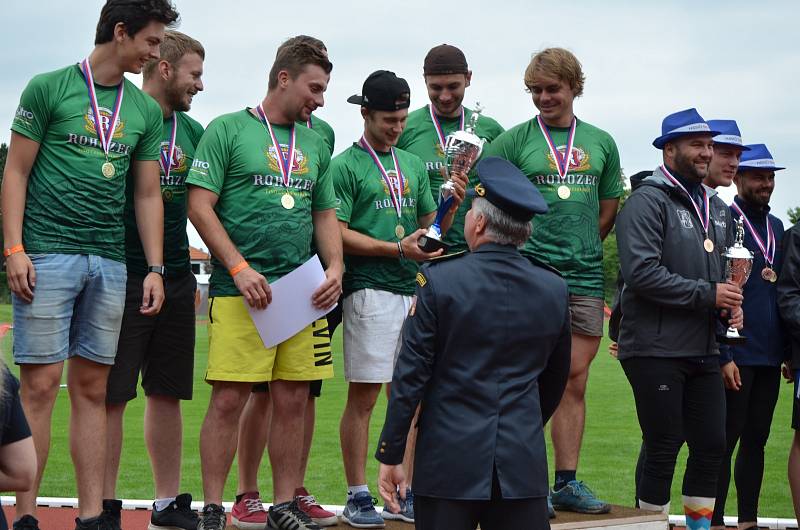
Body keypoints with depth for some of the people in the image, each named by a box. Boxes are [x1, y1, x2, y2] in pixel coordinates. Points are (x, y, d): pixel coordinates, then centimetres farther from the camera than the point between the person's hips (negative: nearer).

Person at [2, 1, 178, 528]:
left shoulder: (146, 109, 13)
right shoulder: (48, 88, 0)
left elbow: (147, 195, 15)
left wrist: (155, 269, 8)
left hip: (110, 263, 5)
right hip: (48, 256, -5)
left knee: (92, 389, 6)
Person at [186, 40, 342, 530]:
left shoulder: (316, 145, 18)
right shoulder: (228, 130, 1)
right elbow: (200, 205, -5)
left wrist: (335, 269, 3)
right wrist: (239, 268, -13)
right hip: (240, 289, -5)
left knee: (293, 401, 6)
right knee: (229, 399, -7)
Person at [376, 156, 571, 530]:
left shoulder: (439, 280, -9)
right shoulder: (555, 290, 2)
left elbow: (410, 376, -7)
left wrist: (390, 456, 0)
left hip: (449, 459, -3)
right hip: (524, 462, 3)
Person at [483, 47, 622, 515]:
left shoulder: (601, 142, 13)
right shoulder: (515, 141, 2)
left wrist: (582, 248, 12)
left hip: (585, 275, 4)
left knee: (575, 380, 6)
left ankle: (568, 481, 12)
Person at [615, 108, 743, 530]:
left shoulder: (715, 207, 15)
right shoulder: (647, 202, -11)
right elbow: (642, 273, -21)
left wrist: (731, 302, 5)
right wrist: (707, 294, -18)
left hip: (704, 350, 8)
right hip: (656, 349, -7)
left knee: (712, 445, 10)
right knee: (663, 447, 0)